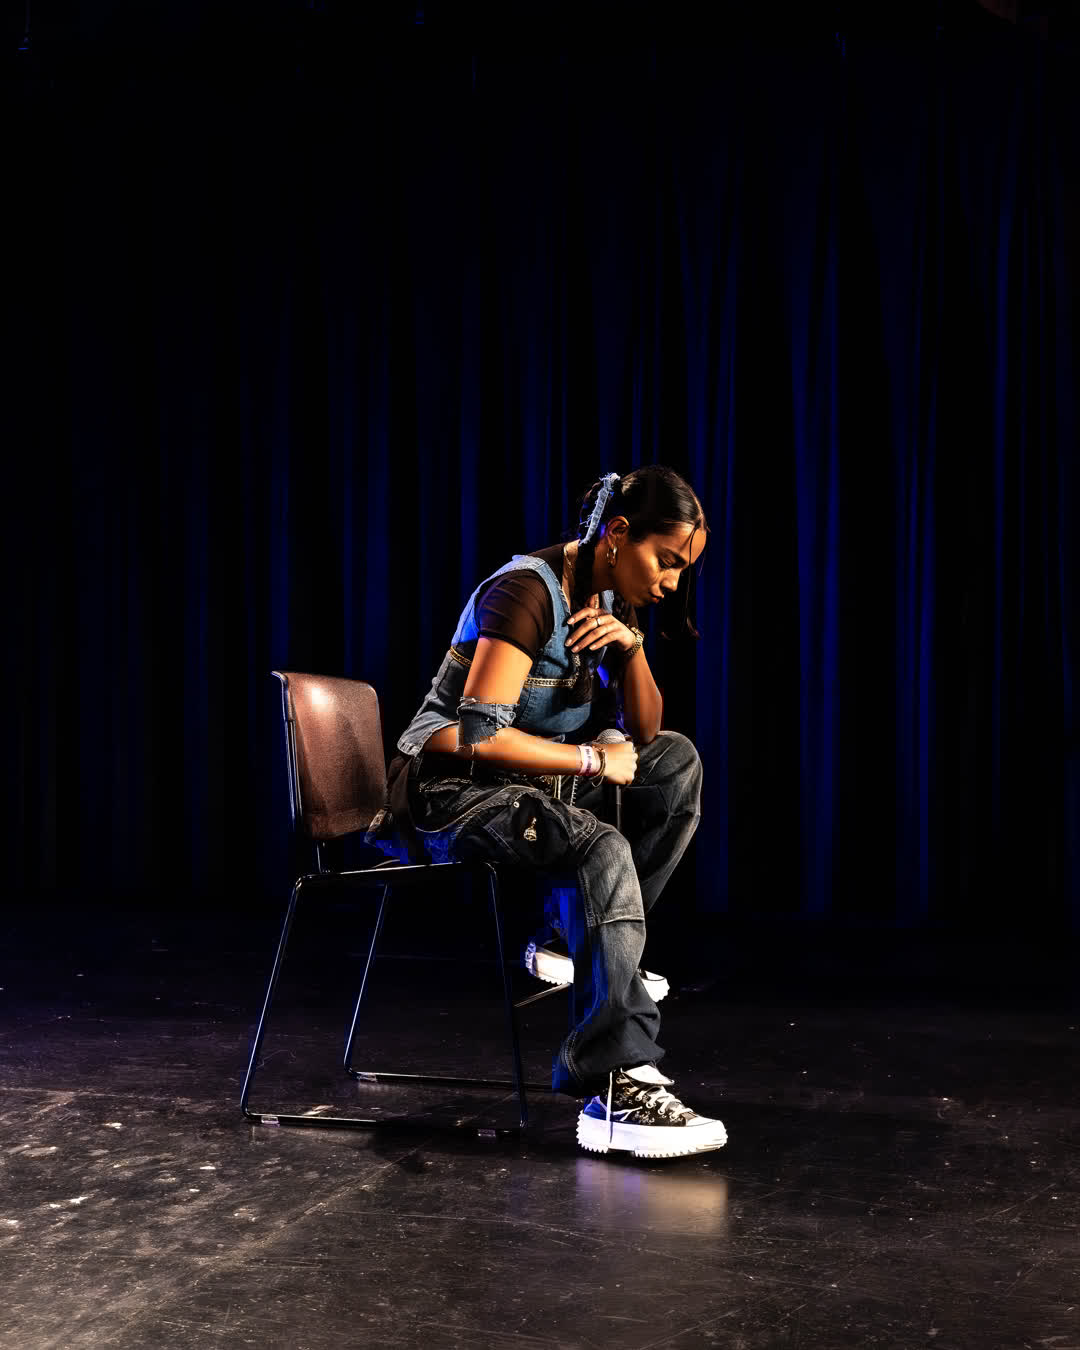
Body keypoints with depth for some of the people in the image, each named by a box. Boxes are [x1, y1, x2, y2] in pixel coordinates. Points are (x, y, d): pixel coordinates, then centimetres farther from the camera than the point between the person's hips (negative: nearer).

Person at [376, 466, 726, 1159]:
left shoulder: (611, 599, 7)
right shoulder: (527, 591, -21)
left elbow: (642, 732, 9)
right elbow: (479, 735, -28)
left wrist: (630, 646, -9)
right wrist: (593, 759, -17)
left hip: (533, 783, 9)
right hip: (449, 794, -9)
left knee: (677, 760, 4)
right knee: (603, 849, -33)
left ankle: (583, 939, 4)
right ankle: (615, 1090, -38)